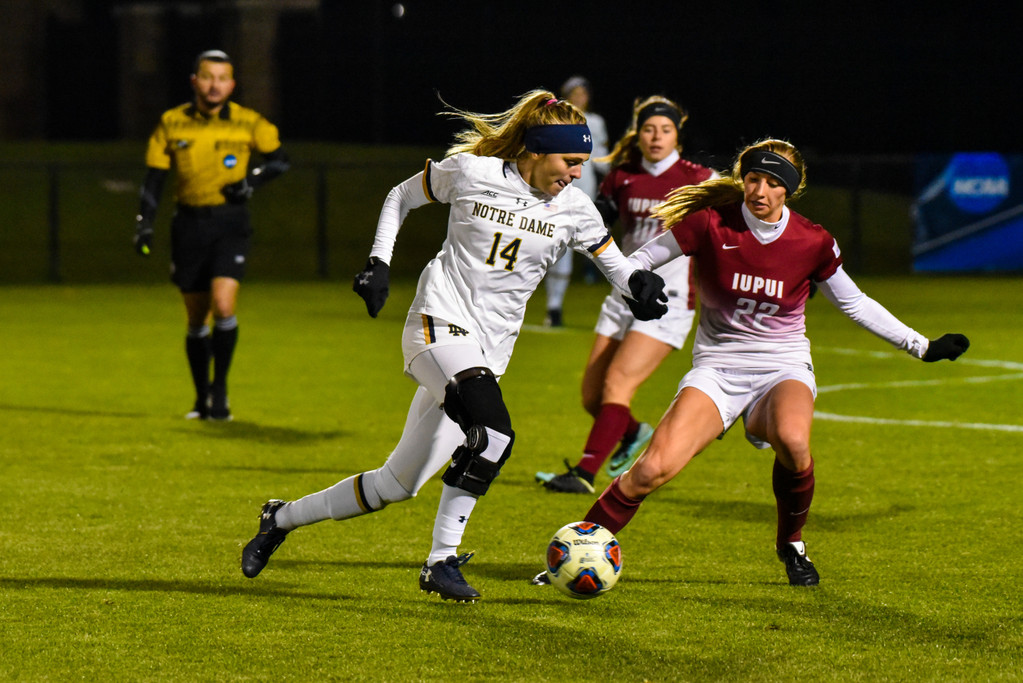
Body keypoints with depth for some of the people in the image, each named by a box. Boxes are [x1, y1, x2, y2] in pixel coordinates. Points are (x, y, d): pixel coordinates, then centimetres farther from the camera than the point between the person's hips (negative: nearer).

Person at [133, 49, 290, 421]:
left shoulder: (248, 123, -2)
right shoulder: (171, 123, 1)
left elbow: (279, 159, 11)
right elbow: (154, 177, 8)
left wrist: (251, 181, -7)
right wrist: (144, 226, 1)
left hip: (230, 223, -2)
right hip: (189, 224, 2)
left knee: (223, 306, -18)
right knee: (196, 319, 8)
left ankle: (220, 388, -1)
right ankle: (202, 398, 21)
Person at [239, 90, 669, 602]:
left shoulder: (573, 208, 2)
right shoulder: (471, 171, -6)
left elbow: (614, 262, 12)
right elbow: (402, 197, 11)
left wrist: (640, 283, -10)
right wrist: (378, 262, 1)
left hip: (490, 351, 5)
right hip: (439, 324, -5)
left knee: (395, 484, 6)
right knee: (494, 433, -31)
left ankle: (283, 517, 27)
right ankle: (442, 560, -19)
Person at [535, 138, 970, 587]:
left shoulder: (813, 243, -6)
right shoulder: (710, 225, -9)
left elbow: (855, 304, 10)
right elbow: (636, 262, 2)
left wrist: (922, 347, 8)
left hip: (784, 368, 0)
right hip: (717, 367, 0)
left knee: (792, 440, -35)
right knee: (655, 468, -23)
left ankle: (791, 545, -6)